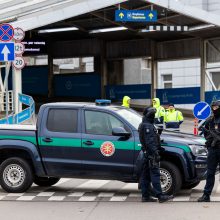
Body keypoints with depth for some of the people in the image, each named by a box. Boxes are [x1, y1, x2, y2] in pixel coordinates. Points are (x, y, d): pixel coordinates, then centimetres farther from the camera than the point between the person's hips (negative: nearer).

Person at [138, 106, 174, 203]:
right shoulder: (148, 126, -14)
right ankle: (160, 196, -14)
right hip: (151, 154, -11)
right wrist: (156, 153, -22)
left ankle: (145, 196, 13)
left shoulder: (143, 125, 19)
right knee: (155, 174, -12)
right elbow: (150, 142, -21)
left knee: (145, 175, 10)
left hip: (146, 154, 11)